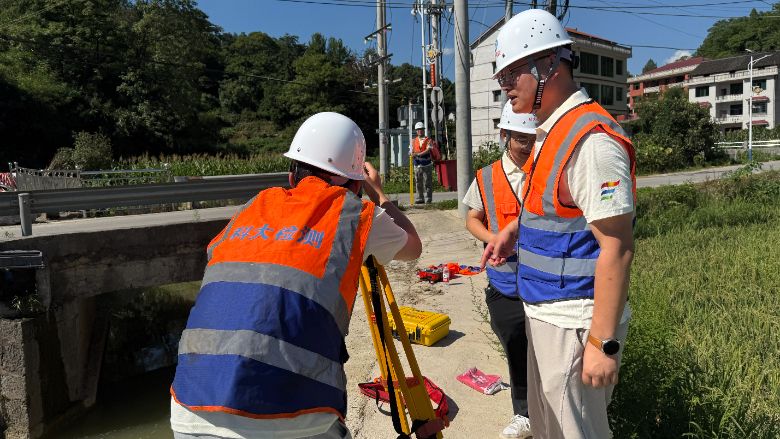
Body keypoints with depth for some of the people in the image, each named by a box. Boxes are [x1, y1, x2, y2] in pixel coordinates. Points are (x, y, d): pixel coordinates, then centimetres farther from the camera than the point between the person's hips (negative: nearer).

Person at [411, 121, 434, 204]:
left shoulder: (428, 140, -1)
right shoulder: (414, 141, 11)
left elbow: (428, 150, -14)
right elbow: (412, 152, 8)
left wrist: (418, 154, -23)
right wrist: (413, 155, -16)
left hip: (426, 164, -4)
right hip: (417, 165, 4)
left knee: (427, 183, -3)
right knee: (418, 183, 7)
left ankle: (428, 198, 2)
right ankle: (420, 198, 15)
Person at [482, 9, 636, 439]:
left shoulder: (591, 139, -21)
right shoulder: (550, 132, 9)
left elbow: (616, 249, -23)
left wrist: (604, 343, -21)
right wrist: (515, 228, 8)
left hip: (573, 322, -9)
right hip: (543, 313, 9)